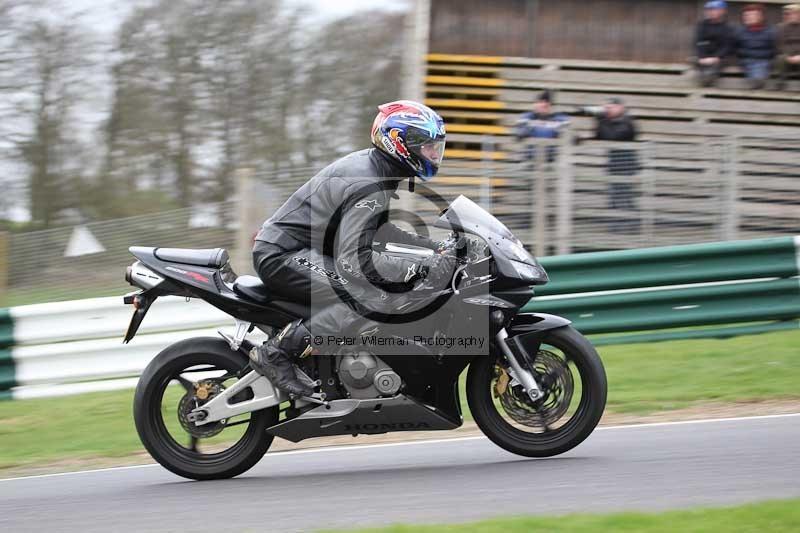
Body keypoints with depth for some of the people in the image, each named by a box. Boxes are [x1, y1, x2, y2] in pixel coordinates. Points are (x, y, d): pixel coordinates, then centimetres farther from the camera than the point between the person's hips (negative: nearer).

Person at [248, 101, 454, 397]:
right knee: (372, 300, -27)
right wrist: (420, 269, -27)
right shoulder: (369, 187, -22)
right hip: (283, 257, -11)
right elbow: (354, 259, -28)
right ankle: (276, 353, -22)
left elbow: (376, 229, 24)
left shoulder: (370, 163, 10)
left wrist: (435, 248, 15)